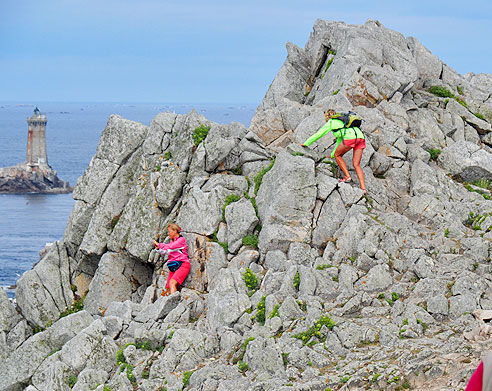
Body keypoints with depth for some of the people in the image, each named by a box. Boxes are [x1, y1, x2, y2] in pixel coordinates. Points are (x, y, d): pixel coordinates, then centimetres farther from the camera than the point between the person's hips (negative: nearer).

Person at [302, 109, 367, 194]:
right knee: (356, 165, 5)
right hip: (361, 137, 7)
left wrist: (306, 143, 34)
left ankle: (347, 177, 4)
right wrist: (332, 155, 54)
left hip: (351, 137, -7)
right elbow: (339, 140, 46)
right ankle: (363, 188, -8)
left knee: (337, 155, 15)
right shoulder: (339, 122, 38)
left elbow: (318, 134, 22)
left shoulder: (330, 123, 17)